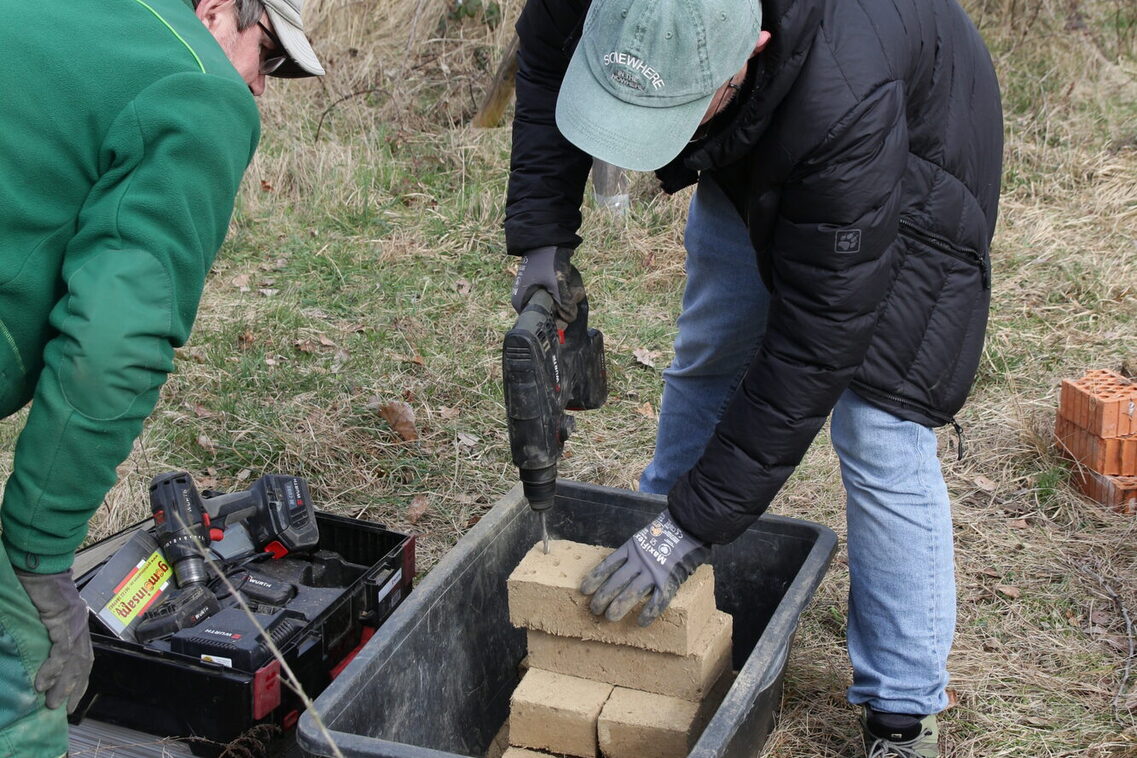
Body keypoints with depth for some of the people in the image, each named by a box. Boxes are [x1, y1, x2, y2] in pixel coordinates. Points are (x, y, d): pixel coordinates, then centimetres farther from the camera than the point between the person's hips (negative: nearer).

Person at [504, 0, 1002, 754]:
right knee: (707, 358, 16)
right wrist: (542, 234, -15)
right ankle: (654, 561, 40)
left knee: (878, 436, -11)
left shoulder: (843, 107, -48)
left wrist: (697, 522, -34)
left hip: (905, 175, -5)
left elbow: (812, 351, -39)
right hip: (752, 155, 6)